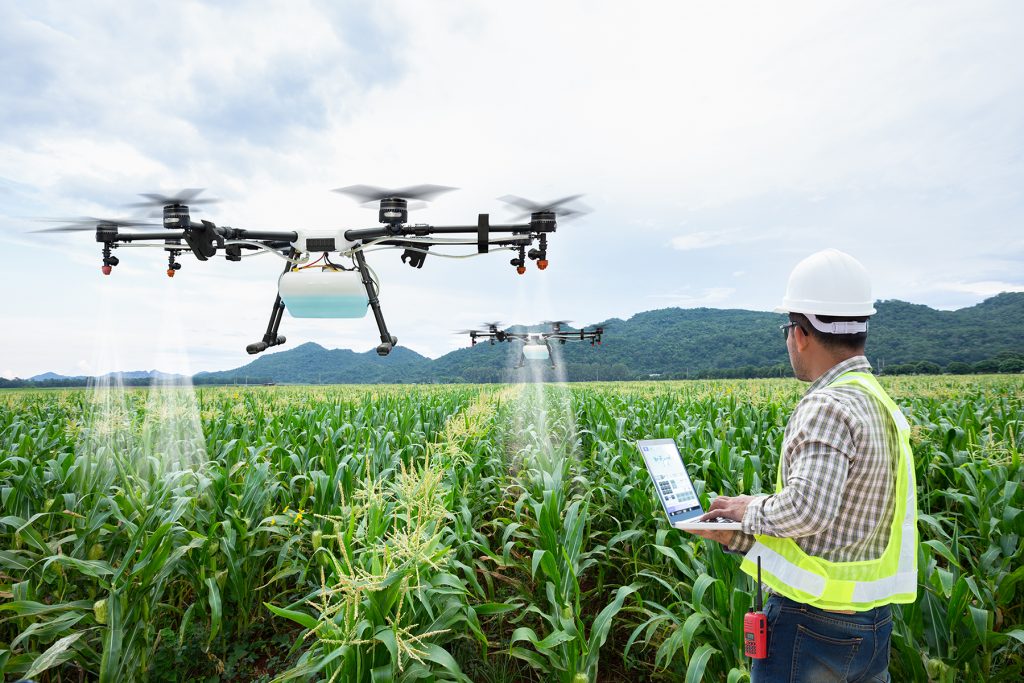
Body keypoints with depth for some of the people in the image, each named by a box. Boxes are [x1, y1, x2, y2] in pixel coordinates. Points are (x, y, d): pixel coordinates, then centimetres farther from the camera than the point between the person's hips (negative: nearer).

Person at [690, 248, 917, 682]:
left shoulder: (828, 406, -22)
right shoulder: (879, 402, 9)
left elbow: (807, 508, -34)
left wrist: (752, 508, -13)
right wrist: (737, 534, 8)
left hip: (810, 626, -9)